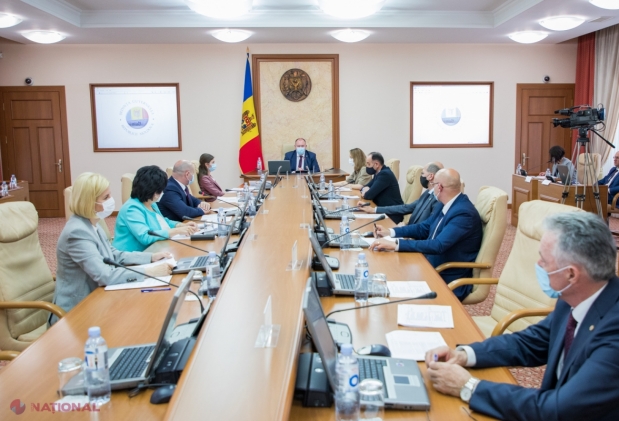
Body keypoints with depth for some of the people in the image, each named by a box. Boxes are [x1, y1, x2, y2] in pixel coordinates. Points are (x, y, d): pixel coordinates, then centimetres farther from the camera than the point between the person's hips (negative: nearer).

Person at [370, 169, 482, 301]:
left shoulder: (464, 213, -25)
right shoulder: (448, 205, 4)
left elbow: (438, 245, -33)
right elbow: (424, 228, 15)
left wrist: (396, 245, -36)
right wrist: (390, 232, 5)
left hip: (450, 280, -8)